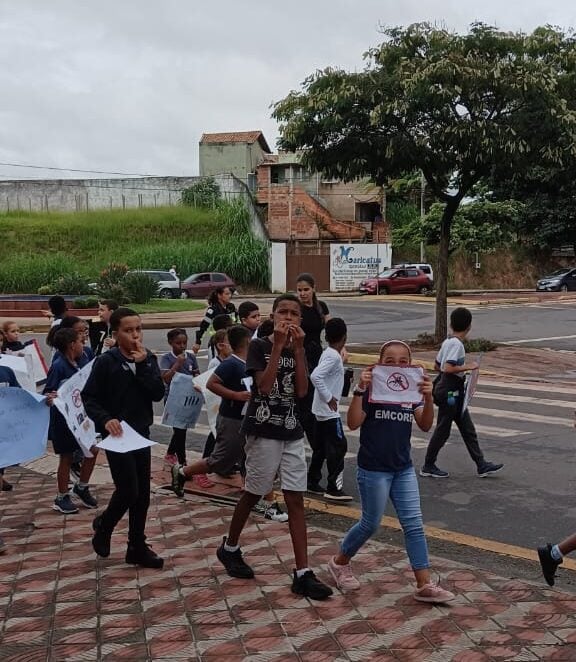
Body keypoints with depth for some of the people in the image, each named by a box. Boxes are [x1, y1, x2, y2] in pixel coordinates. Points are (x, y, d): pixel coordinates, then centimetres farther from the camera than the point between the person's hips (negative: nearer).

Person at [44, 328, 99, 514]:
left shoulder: (77, 364, 4)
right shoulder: (58, 366, -19)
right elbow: (48, 393, -22)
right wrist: (53, 397, -41)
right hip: (63, 419, -8)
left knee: (92, 449, 9)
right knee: (66, 457, 4)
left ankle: (81, 487, 28)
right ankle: (62, 498, 20)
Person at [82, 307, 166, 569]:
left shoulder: (148, 359, 2)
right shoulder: (106, 362, -12)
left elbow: (158, 393, -9)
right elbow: (89, 398, -9)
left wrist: (142, 365, -18)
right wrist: (105, 420, -25)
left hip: (142, 433, 5)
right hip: (117, 435, -5)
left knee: (142, 493, 8)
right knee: (128, 490, -8)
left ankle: (137, 547, 21)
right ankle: (103, 525, 22)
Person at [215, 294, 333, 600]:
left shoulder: (299, 350, 7)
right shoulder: (259, 346, -6)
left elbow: (302, 391, -6)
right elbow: (264, 385, -19)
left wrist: (298, 348, -9)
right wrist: (278, 346, -18)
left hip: (292, 433, 5)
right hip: (263, 431, -4)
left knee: (296, 500, 0)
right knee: (253, 494, 9)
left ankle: (302, 574, 0)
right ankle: (229, 548, 34)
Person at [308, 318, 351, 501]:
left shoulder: (328, 353, 8)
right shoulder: (334, 357, -19)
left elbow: (322, 375, 22)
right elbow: (315, 376, -30)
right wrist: (329, 398, -23)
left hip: (322, 410, 10)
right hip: (329, 411, -10)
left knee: (320, 446, 16)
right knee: (339, 446, -7)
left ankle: (313, 482, 24)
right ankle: (334, 489, -6)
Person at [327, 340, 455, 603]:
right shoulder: (372, 390, -11)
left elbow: (425, 425, -6)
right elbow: (353, 423, -21)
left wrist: (428, 397, -22)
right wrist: (360, 390, -31)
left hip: (403, 469, 5)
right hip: (373, 469, -5)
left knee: (414, 525, 1)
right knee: (370, 524, 7)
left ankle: (425, 585, 4)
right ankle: (340, 562, 31)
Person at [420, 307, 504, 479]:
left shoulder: (447, 342, 8)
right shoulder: (456, 344, -19)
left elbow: (437, 366, 15)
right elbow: (447, 368, -28)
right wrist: (467, 367, -21)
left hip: (454, 393, 10)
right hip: (450, 392, -10)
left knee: (468, 429, 11)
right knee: (442, 430, 1)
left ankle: (482, 465, 15)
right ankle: (428, 466, 13)